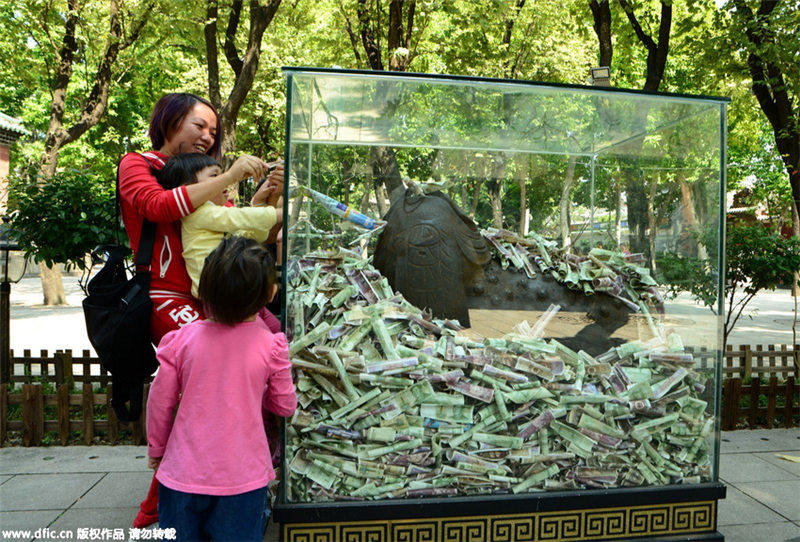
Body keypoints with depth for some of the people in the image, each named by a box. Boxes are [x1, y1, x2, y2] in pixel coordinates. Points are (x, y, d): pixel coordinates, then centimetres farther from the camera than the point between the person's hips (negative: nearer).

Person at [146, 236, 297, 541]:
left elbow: (160, 404, 0)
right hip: (243, 478, -1)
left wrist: (156, 449, 17)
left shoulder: (181, 340, -10)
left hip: (184, 473, 1)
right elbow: (285, 406, -1)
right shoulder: (272, 346, -13)